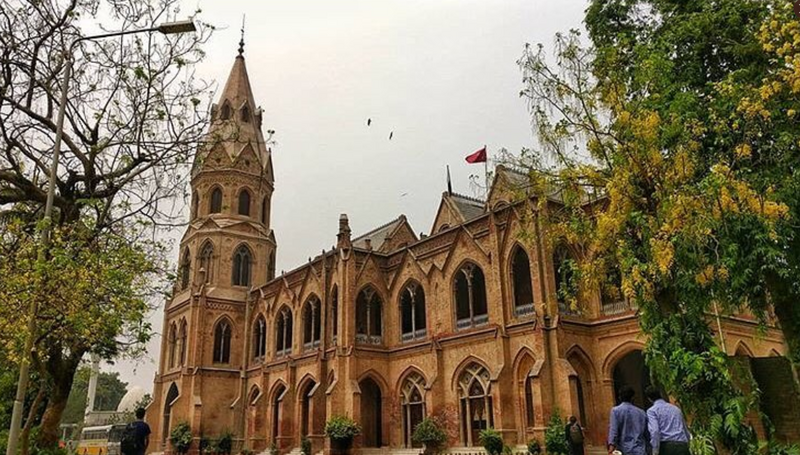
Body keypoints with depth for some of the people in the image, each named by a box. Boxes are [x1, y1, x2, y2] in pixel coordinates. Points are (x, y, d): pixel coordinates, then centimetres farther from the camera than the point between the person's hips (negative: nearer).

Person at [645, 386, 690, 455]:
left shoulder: (652, 410, 5)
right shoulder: (676, 408, 23)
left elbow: (654, 431, -12)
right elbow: (687, 433, 27)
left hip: (666, 447, -4)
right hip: (682, 446, 5)